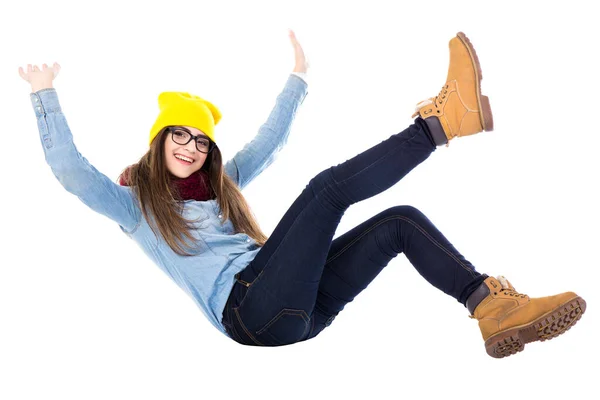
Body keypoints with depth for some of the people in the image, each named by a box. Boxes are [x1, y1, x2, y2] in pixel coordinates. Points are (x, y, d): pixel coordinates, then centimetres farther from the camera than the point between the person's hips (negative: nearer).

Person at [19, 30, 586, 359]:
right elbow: (68, 168, -1)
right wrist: (44, 94, -2)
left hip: (296, 306, 8)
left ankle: (494, 309, -18)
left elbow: (270, 143, 33)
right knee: (329, 185, -20)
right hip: (250, 309, -7)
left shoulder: (219, 184, 28)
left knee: (400, 222, -6)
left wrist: (297, 79, 33)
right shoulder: (135, 203, 12)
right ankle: (440, 121, -21)